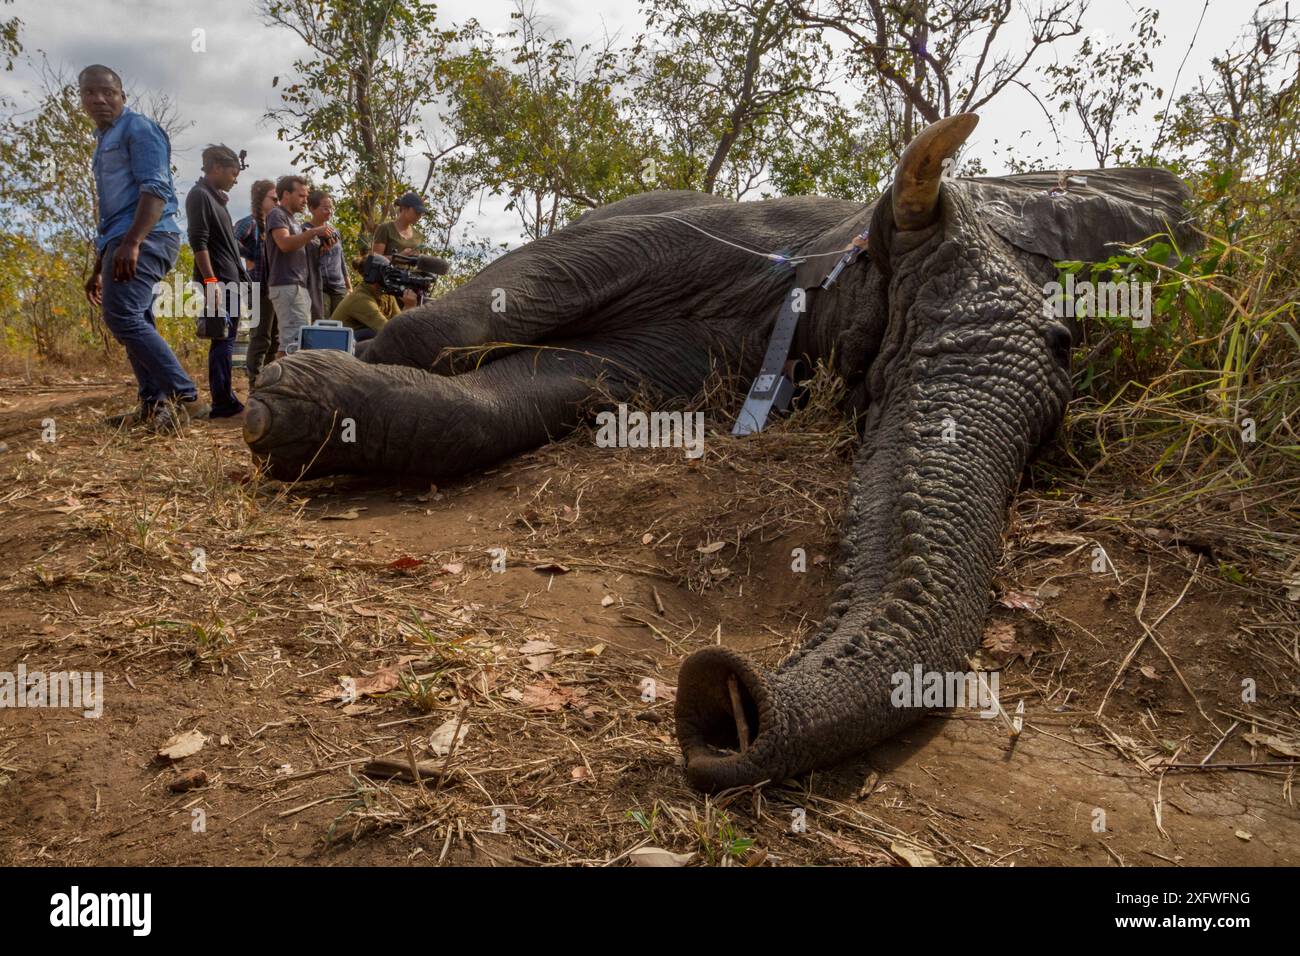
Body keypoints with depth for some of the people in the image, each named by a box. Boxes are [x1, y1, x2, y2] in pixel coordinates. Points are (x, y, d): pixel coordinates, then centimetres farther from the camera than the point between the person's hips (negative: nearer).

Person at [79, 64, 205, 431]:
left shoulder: (138, 128, -2)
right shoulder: (104, 141, 28)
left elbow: (156, 189, -16)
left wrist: (132, 243, -28)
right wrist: (98, 269, 30)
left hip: (145, 238, -10)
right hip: (123, 241, 10)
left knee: (121, 317, -21)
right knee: (135, 322, 8)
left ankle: (185, 398, -24)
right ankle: (154, 404, 11)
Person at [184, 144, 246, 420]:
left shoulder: (215, 197, 21)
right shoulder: (199, 195, -8)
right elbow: (198, 242, -16)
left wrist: (239, 274, 22)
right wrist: (210, 281, -22)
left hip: (230, 280, 10)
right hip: (218, 281, -10)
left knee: (226, 340, 10)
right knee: (223, 341, -10)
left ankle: (225, 399, 15)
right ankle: (222, 404, -9)